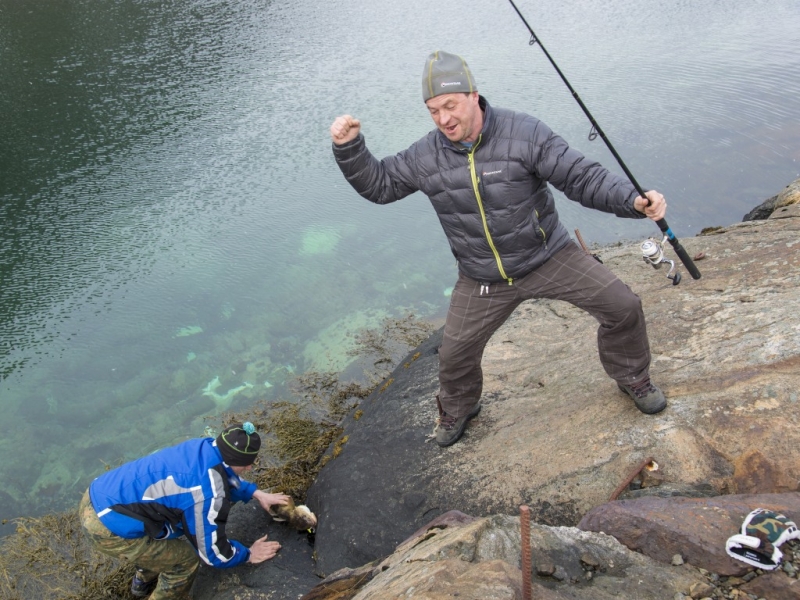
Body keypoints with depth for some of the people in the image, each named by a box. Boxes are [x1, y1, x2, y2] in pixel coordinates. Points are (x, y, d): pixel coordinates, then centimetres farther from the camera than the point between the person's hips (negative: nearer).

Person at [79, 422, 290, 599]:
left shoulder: (206, 447, 0)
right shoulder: (208, 494, -22)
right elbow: (212, 552, -6)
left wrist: (256, 493, 29)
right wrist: (247, 554, 11)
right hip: (108, 527, -9)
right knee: (186, 559, 6)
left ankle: (143, 582, 57)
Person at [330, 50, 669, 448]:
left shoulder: (524, 133, -18)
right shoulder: (425, 157, -8)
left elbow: (583, 177, -18)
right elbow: (378, 184, 3)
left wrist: (634, 201, -32)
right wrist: (348, 147, -13)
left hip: (547, 257, -1)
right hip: (482, 281, 2)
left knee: (623, 307, -6)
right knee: (455, 353, 8)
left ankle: (632, 377, 26)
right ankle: (457, 408, 43)